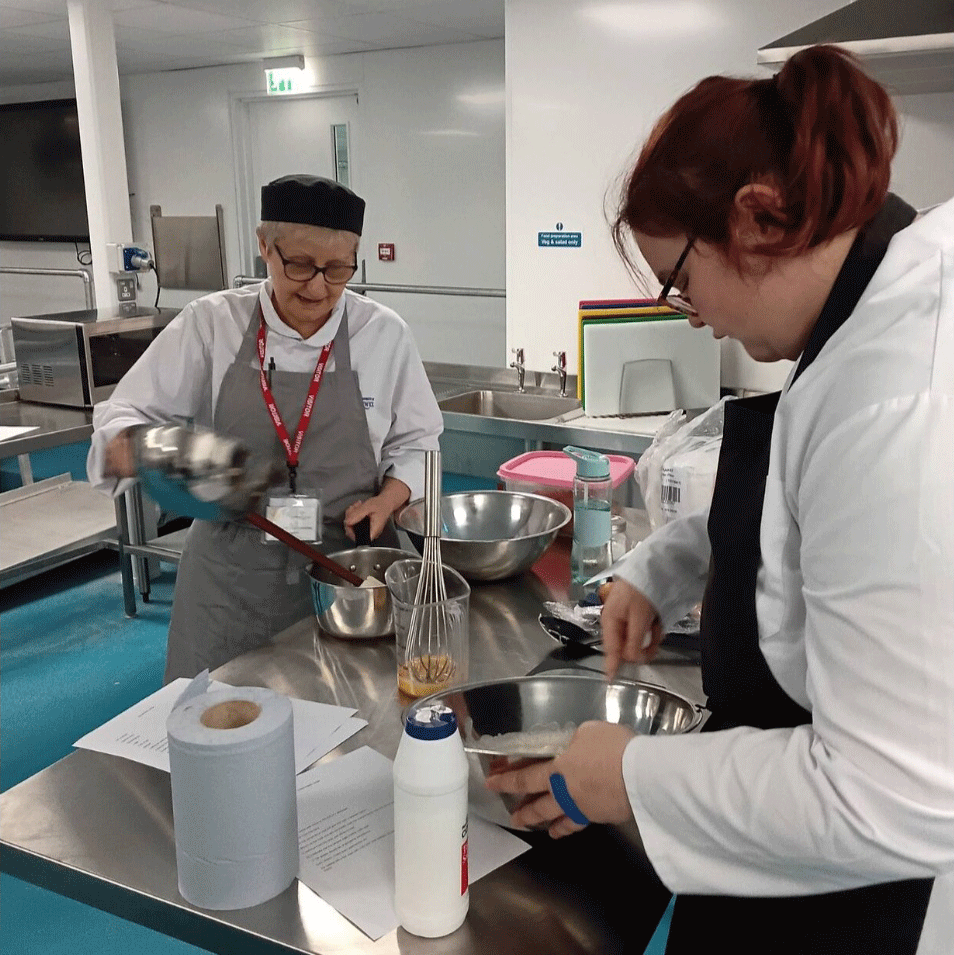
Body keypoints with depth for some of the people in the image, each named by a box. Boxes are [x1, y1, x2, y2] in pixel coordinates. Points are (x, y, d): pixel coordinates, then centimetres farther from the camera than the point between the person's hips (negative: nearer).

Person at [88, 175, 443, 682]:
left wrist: (387, 500, -11)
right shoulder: (211, 323, -4)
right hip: (233, 573, 0)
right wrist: (136, 450, -24)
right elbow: (124, 416, -1)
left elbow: (416, 442, 7)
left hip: (349, 566, 1)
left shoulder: (383, 333, -2)